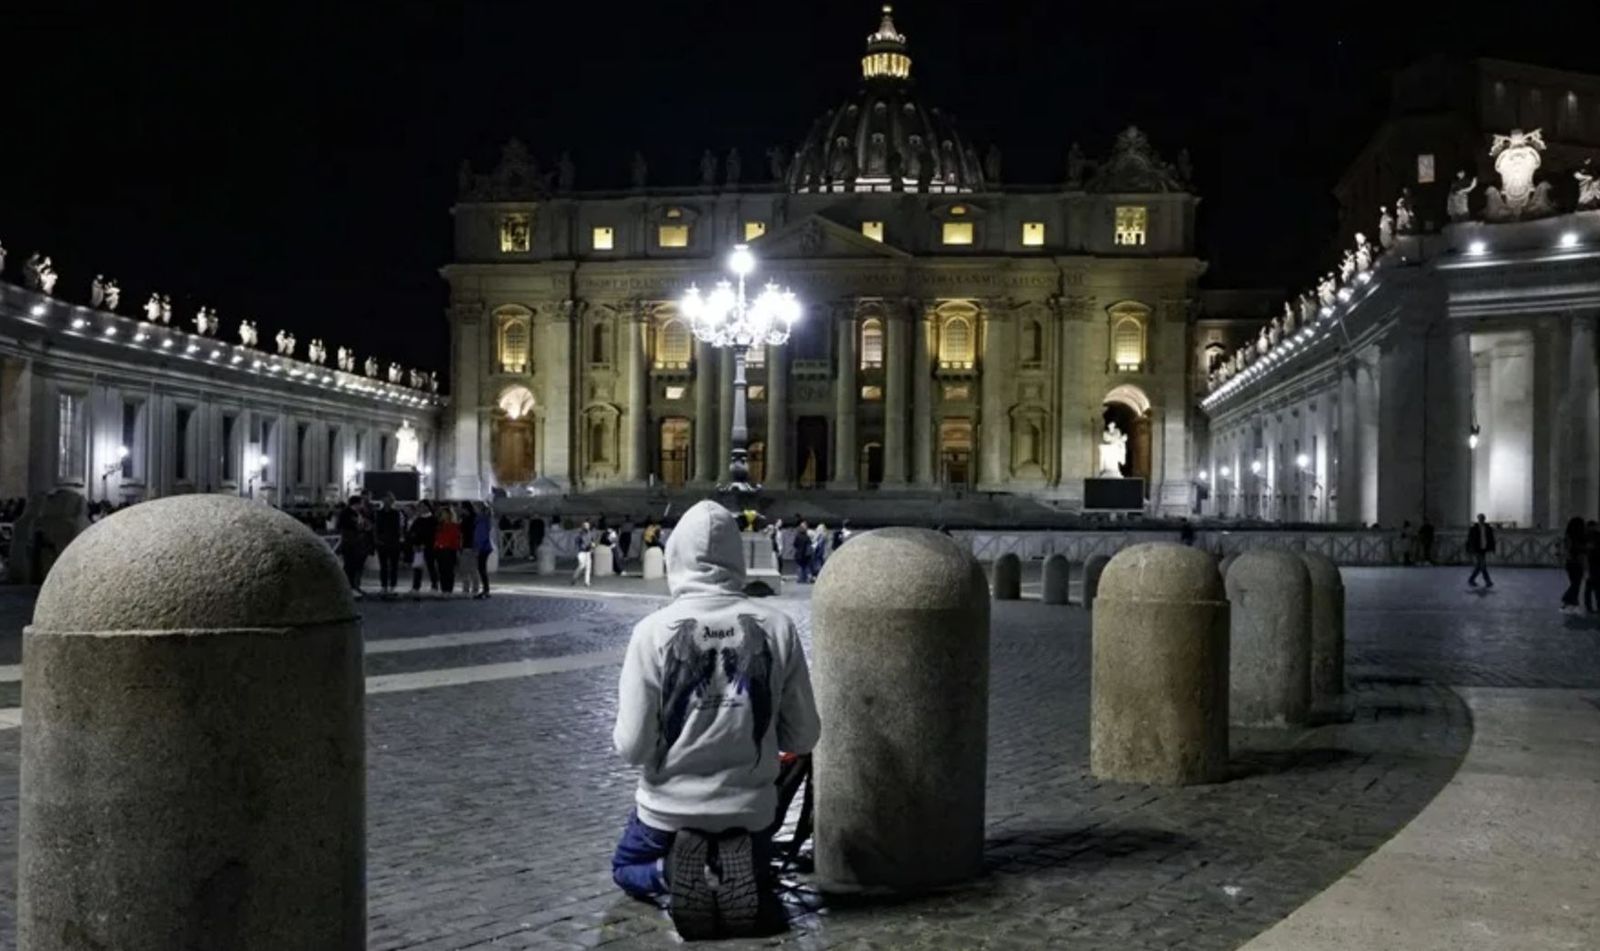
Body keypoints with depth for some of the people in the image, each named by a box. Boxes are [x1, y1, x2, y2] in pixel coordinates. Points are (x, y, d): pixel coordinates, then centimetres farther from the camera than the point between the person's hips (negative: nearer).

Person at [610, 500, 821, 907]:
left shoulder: (654, 630, -16)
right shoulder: (777, 626, -12)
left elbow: (633, 747, -14)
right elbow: (803, 737, -5)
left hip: (670, 808, -2)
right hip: (751, 809, 2)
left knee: (625, 869, 29)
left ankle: (671, 871, -2)